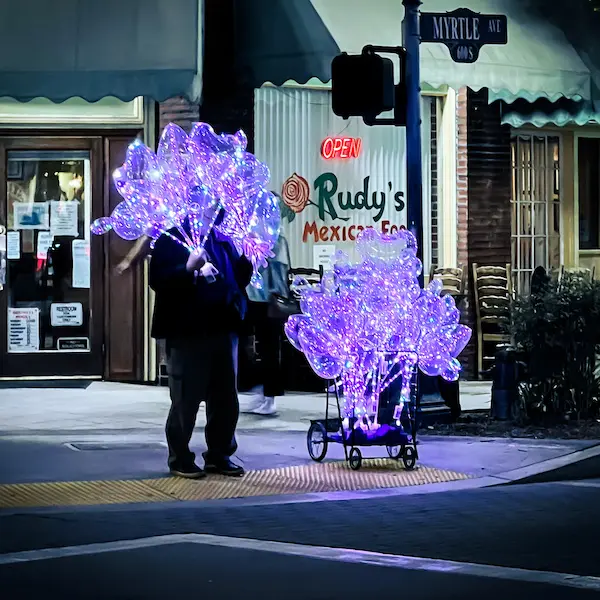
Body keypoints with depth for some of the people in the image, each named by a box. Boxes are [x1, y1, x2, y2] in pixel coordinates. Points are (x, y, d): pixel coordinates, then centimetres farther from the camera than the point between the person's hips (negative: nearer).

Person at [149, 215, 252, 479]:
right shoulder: (171, 239, -4)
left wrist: (247, 258, -1)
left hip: (223, 329, 6)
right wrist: (187, 269, -29)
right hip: (187, 333, -6)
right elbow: (158, 280, -15)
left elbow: (239, 277, 18)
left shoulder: (222, 239, 13)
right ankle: (180, 458, 10)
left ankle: (219, 455, 22)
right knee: (186, 399, 0)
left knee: (226, 399, 11)